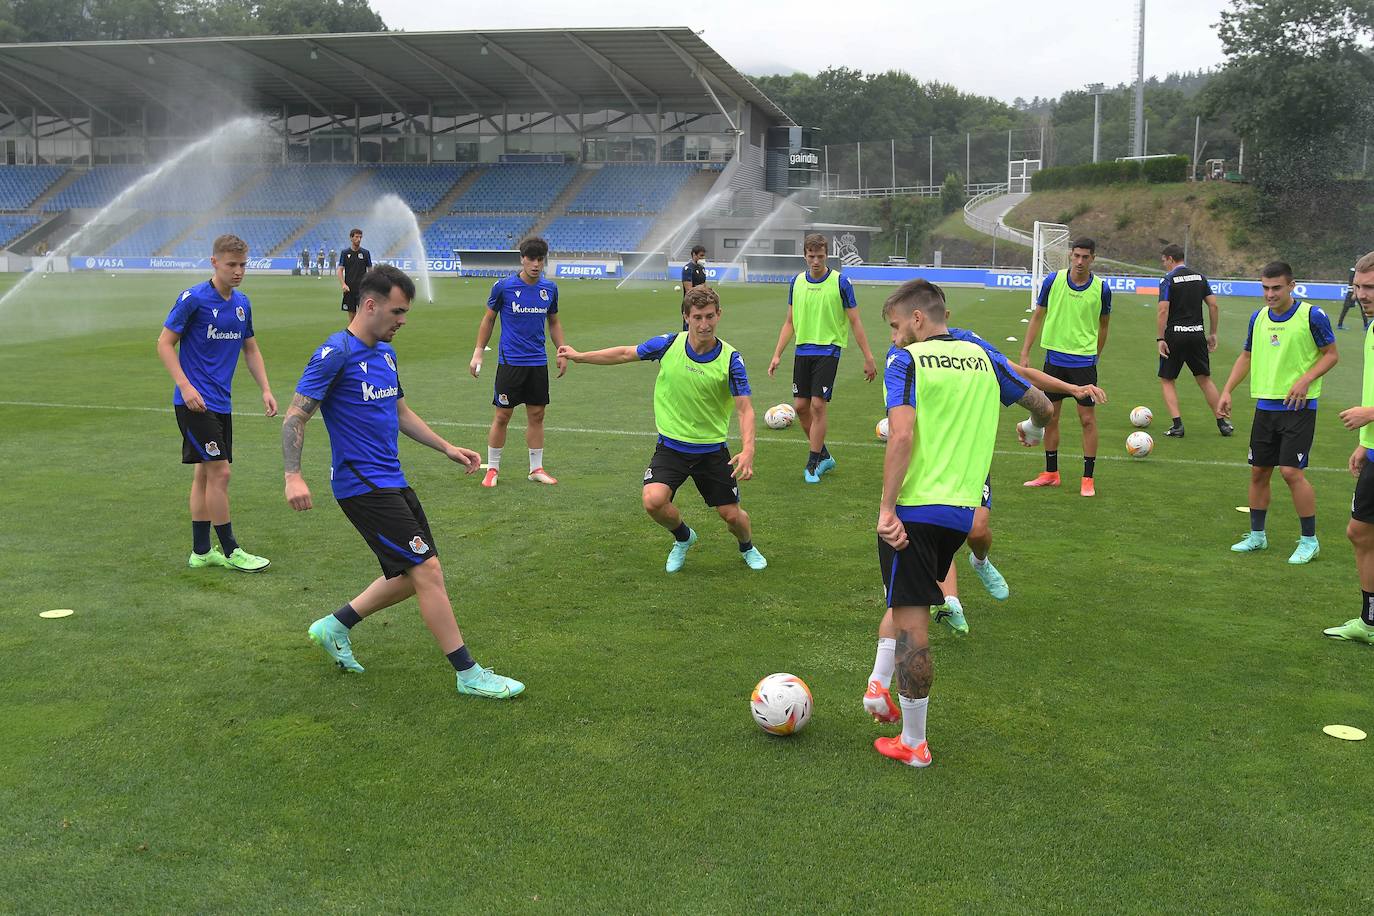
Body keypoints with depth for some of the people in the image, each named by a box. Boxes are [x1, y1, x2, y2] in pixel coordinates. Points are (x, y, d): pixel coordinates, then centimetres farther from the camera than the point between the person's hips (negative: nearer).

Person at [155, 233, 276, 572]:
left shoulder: (242, 303, 9)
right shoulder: (193, 298, -11)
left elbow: (250, 348, 19)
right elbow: (164, 343, -9)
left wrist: (265, 389, 9)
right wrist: (185, 386, -19)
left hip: (221, 403, 7)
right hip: (195, 401, -7)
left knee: (205, 473, 12)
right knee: (219, 472, -9)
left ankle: (201, 551, 19)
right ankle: (230, 551, 1)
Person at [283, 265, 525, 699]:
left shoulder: (385, 353, 13)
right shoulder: (336, 353, -13)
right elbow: (295, 416, -14)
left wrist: (447, 447, 18)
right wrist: (293, 476, -24)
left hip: (392, 481, 9)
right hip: (363, 485, -9)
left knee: (412, 575, 12)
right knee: (427, 570, -10)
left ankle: (335, 626, 28)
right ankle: (468, 675, -2)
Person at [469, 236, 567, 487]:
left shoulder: (550, 288, 5)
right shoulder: (503, 286, -7)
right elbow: (488, 319, 4)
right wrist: (478, 352, 1)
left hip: (538, 363, 4)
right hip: (509, 361, -4)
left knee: (536, 415, 8)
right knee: (502, 415, 0)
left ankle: (536, 468, 18)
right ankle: (492, 469, 12)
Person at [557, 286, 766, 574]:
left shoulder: (730, 359, -14)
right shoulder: (668, 344, -9)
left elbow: (745, 409, -14)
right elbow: (625, 353, 7)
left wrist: (748, 449, -30)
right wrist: (579, 356, 10)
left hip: (712, 449, -1)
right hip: (671, 445, 1)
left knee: (731, 515, 3)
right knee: (654, 501, -21)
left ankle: (747, 547, 42)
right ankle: (683, 538, 14)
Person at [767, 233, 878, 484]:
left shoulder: (840, 282, -7)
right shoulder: (797, 282, 6)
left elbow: (855, 322, -3)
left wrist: (868, 358, -5)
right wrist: (777, 354, 6)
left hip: (828, 350, -5)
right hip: (802, 350, 5)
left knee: (818, 405, -10)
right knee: (800, 406, 4)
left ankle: (813, 463, 2)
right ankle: (824, 456, 23)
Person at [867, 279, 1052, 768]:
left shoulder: (906, 360, -5)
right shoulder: (983, 355, 11)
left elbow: (902, 435, -19)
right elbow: (1043, 406, 22)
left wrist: (886, 509, -20)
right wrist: (1039, 424, 45)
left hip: (913, 508, -6)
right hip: (962, 511, 6)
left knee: (911, 622, 2)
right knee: (907, 603, 25)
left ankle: (913, 744, 10)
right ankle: (879, 686, 24)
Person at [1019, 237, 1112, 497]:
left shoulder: (1101, 288, -5)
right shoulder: (1053, 280, -3)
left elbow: (1103, 324, 10)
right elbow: (1038, 317, 6)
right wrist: (1025, 352, 3)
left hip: (1084, 361, -2)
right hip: (1054, 357, 2)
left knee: (1088, 419, -2)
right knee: (1050, 417, 9)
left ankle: (1088, 478, 9)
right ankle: (1051, 473, 23)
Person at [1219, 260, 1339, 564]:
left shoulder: (1312, 316, -9)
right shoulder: (1258, 318, 7)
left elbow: (1331, 354, -3)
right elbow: (1246, 356, 18)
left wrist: (1305, 380, -18)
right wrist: (1227, 391, 8)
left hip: (1299, 406, -6)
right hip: (1265, 405, 6)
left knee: (1291, 471, -12)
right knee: (1258, 471, 10)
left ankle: (1309, 540, 3)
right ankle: (1256, 535, 24)